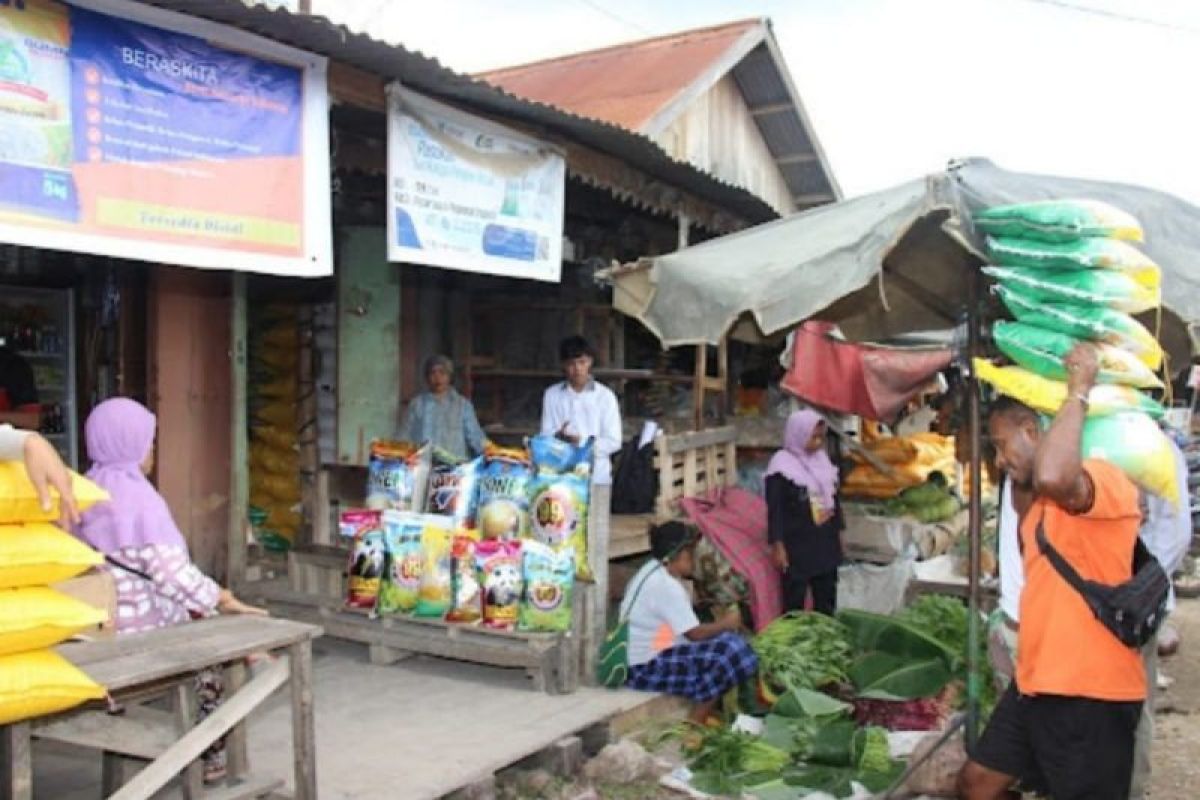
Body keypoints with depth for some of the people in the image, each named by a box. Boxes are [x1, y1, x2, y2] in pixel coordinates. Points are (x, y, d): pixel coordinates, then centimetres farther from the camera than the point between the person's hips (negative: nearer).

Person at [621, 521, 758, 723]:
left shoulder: (656, 571, 9)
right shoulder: (666, 586, -21)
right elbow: (695, 633, -20)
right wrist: (726, 623, -4)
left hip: (651, 653, 11)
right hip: (646, 667, -11)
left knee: (726, 639, 8)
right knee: (728, 651, -17)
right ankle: (695, 723, -5)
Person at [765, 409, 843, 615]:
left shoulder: (822, 461, 9)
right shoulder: (782, 466, -13)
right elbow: (775, 510, -15)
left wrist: (838, 531, 18)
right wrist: (777, 545, -18)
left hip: (825, 543, 7)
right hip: (797, 547, -7)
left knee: (826, 602, 17)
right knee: (795, 604, 0)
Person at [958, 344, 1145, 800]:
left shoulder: (1105, 481, -17)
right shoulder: (1043, 502, 17)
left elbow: (1053, 476, -37)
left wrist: (1078, 392, -28)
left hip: (1090, 693, -9)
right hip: (1035, 683, 9)